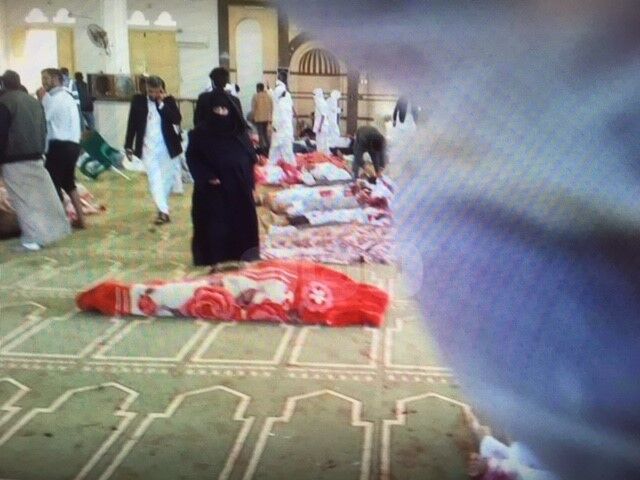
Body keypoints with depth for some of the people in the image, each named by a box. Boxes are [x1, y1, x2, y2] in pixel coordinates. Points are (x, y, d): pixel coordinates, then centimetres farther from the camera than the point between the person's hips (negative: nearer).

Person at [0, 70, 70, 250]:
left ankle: (34, 237, -7)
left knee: (24, 198, -4)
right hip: (35, 157, 6)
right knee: (42, 194, 12)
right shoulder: (33, 100, 11)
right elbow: (43, 129, 15)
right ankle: (53, 228, 17)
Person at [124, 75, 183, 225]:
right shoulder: (138, 100, -2)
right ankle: (163, 211, -13)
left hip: (168, 147, 1)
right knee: (154, 178, -10)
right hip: (148, 147, -1)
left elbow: (177, 119, -14)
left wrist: (162, 104, -17)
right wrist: (128, 146, 3)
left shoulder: (168, 100, -2)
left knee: (167, 178, 11)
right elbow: (132, 124, 3)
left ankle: (162, 207, 31)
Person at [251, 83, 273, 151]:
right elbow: (272, 108, 8)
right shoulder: (268, 96, 6)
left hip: (258, 118, -4)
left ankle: (262, 148, 0)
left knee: (260, 133, 1)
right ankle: (268, 147, 14)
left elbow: (253, 108, -8)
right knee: (265, 133, 16)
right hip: (267, 118, 5)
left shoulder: (255, 96, -8)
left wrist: (252, 117, 2)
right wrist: (270, 118, 15)